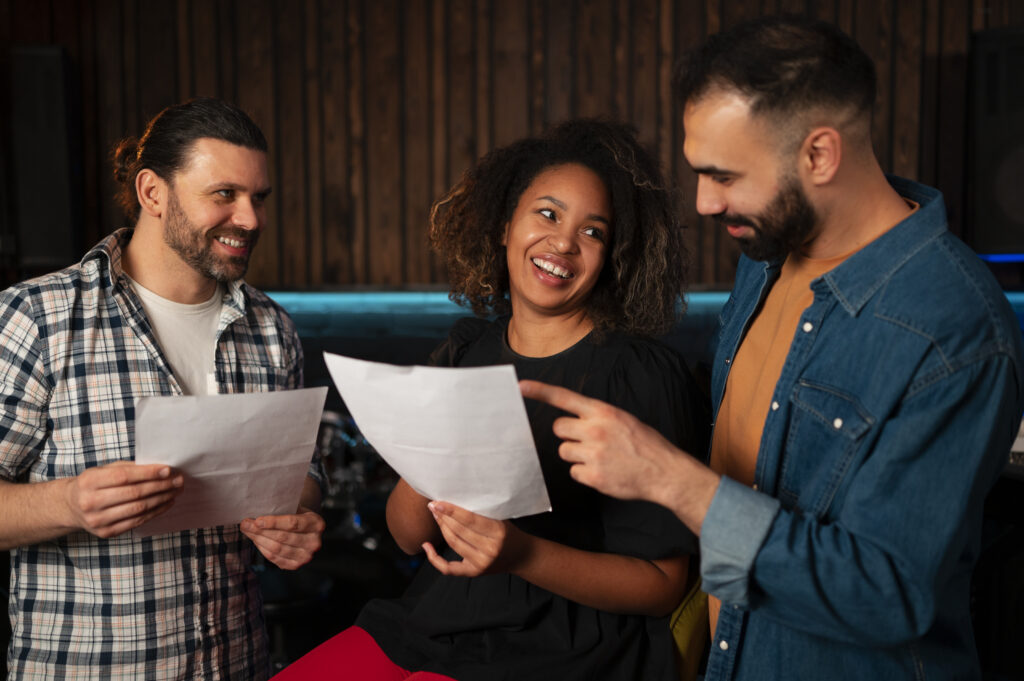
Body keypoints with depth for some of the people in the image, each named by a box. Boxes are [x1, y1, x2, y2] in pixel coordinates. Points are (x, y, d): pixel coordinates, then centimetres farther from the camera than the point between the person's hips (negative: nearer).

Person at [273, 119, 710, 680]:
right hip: (435, 620, 5)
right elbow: (407, 536, 6)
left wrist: (523, 555, -23)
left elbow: (662, 582, -10)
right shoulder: (465, 352, 5)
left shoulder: (642, 377, -10)